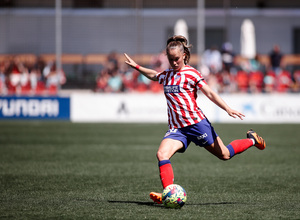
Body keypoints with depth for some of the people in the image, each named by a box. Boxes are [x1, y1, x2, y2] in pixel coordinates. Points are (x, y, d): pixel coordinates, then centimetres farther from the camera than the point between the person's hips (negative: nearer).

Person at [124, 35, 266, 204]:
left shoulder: (191, 73, -4)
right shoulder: (166, 75, 13)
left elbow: (210, 93, -7)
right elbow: (153, 75, 38)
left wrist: (228, 109, -16)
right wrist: (136, 66, 35)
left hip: (196, 122, -5)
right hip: (177, 128, 5)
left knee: (224, 154, 6)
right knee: (162, 154, -22)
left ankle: (252, 140, 33)